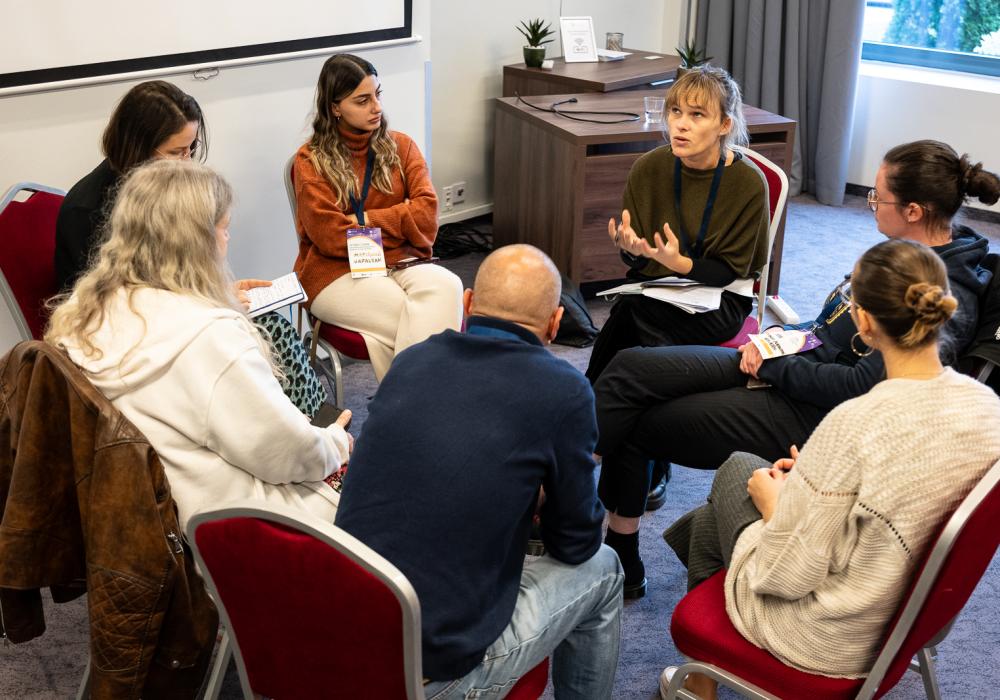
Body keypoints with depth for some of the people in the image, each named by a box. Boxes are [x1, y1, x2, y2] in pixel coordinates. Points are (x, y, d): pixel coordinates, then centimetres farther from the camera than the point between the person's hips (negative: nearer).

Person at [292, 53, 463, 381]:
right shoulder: (311, 161, 2)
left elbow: (427, 214, 0)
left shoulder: (400, 146, 12)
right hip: (338, 272, -3)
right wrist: (398, 226, -4)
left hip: (401, 264, 4)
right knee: (426, 319, -31)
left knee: (447, 286, -32)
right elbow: (330, 237, -8)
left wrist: (365, 220, -8)